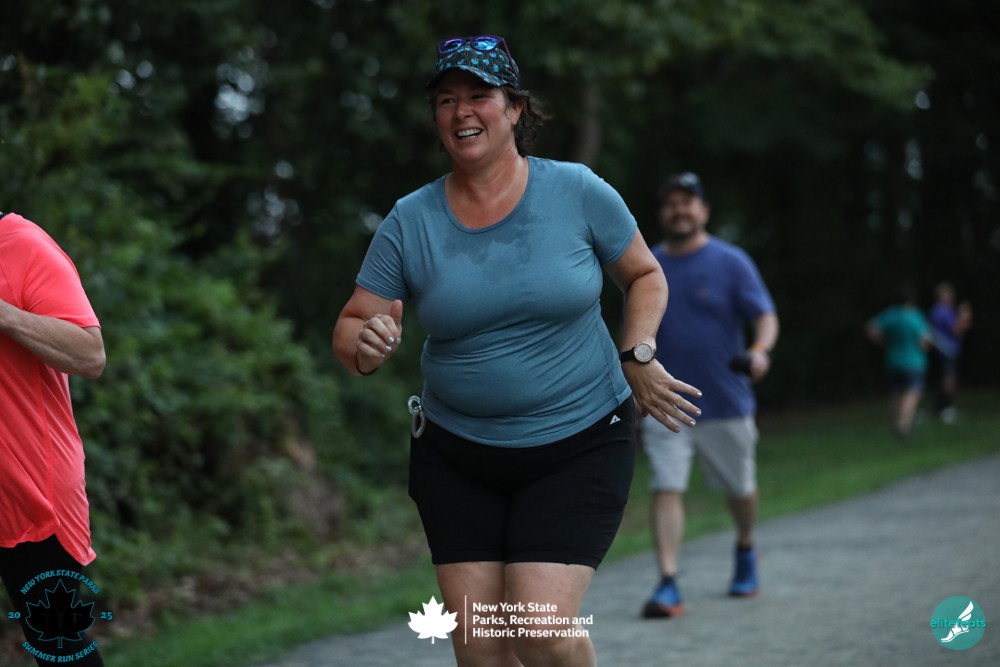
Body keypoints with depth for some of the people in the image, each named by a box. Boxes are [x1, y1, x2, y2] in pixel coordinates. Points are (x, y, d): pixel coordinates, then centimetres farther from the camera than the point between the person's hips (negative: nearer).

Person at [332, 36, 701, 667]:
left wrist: (638, 355, -8)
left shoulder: (578, 193, -6)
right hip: (456, 458, 2)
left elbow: (646, 275, 9)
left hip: (580, 444, -2)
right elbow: (350, 328, 1)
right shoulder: (409, 222, -3)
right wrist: (367, 345, -23)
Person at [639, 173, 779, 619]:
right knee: (666, 488, -13)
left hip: (726, 402, -1)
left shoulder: (731, 263, -3)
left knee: (739, 489, 14)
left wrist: (760, 350, -29)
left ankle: (745, 552, 43)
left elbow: (765, 315, -8)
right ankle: (668, 586, -16)